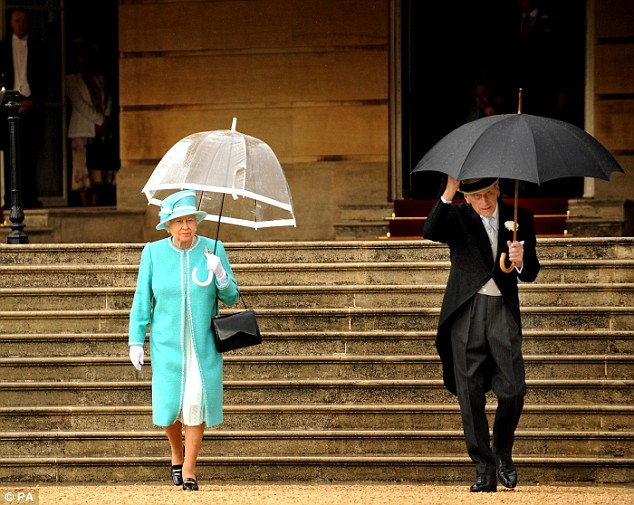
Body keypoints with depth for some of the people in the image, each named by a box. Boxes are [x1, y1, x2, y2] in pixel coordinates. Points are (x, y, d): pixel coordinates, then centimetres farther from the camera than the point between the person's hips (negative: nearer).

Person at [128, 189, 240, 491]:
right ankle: (177, 453, 31)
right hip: (167, 342, 0)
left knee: (197, 401, -5)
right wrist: (136, 341, -3)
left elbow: (231, 298, 0)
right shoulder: (154, 252, -4)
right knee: (169, 404, 0)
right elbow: (142, 300, 1)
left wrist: (220, 274, -20)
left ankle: (189, 470, 8)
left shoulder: (213, 250, -3)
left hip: (203, 344, 0)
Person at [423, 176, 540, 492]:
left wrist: (521, 261, -15)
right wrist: (448, 192, -25)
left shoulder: (519, 219, 8)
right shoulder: (457, 217, 4)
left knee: (513, 390, -8)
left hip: (503, 312, 1)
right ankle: (484, 470, 6)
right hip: (466, 310, -1)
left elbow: (530, 275, 8)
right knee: (470, 395, -1)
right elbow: (430, 232, -18)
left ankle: (503, 454, 17)